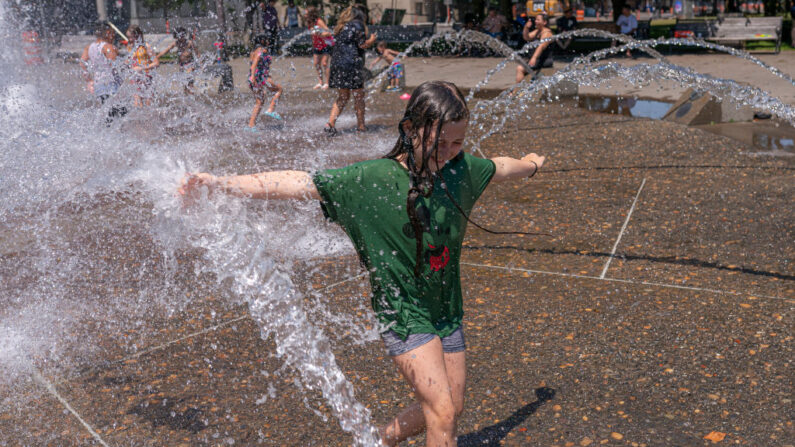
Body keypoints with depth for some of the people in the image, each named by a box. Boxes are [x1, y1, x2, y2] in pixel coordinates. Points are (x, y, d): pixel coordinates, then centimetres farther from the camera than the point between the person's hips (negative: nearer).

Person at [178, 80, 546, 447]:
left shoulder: (461, 168, -3)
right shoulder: (371, 179, -18)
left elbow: (499, 168, 20)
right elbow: (297, 183, -24)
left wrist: (530, 164, 41)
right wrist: (220, 184, -33)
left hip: (448, 311, 6)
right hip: (402, 314, -6)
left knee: (451, 409, 15)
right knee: (442, 412, -12)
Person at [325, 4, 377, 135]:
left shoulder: (341, 26, 18)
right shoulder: (357, 25, -4)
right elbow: (363, 44, -9)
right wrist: (372, 40, 11)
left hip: (337, 64, 7)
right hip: (351, 64, -7)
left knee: (343, 96, 13)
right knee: (358, 95, 5)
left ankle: (330, 123, 2)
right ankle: (360, 125, 12)